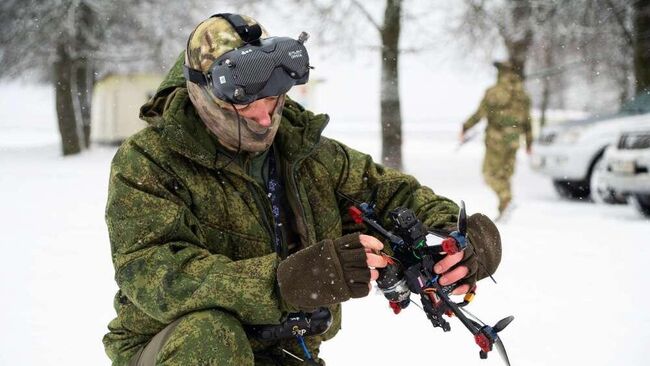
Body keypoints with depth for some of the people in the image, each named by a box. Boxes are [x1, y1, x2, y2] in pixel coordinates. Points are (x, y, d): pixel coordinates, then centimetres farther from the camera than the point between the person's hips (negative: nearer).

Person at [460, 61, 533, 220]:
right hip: (513, 140, 5)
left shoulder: (493, 93, -9)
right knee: (505, 173, 13)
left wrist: (465, 128, 1)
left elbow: (479, 114, -9)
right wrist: (529, 143, 15)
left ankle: (506, 199, -21)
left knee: (490, 173, 0)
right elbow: (527, 122, 9)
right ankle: (503, 209, 11)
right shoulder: (523, 96, 7)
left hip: (496, 139, -5)